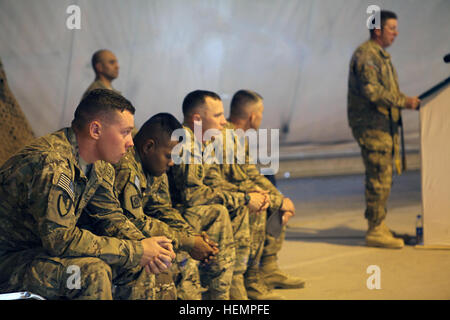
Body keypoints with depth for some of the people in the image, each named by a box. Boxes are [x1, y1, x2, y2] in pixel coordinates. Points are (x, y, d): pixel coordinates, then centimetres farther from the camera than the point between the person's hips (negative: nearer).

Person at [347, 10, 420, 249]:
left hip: (386, 125, 10)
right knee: (379, 178, -10)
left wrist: (410, 101, 14)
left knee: (383, 177, 12)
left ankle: (378, 227, 20)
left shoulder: (382, 55, 21)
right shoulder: (365, 54, -13)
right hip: (371, 126, -10)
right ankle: (375, 231, -5)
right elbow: (371, 91, -23)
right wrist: (403, 101, -21)